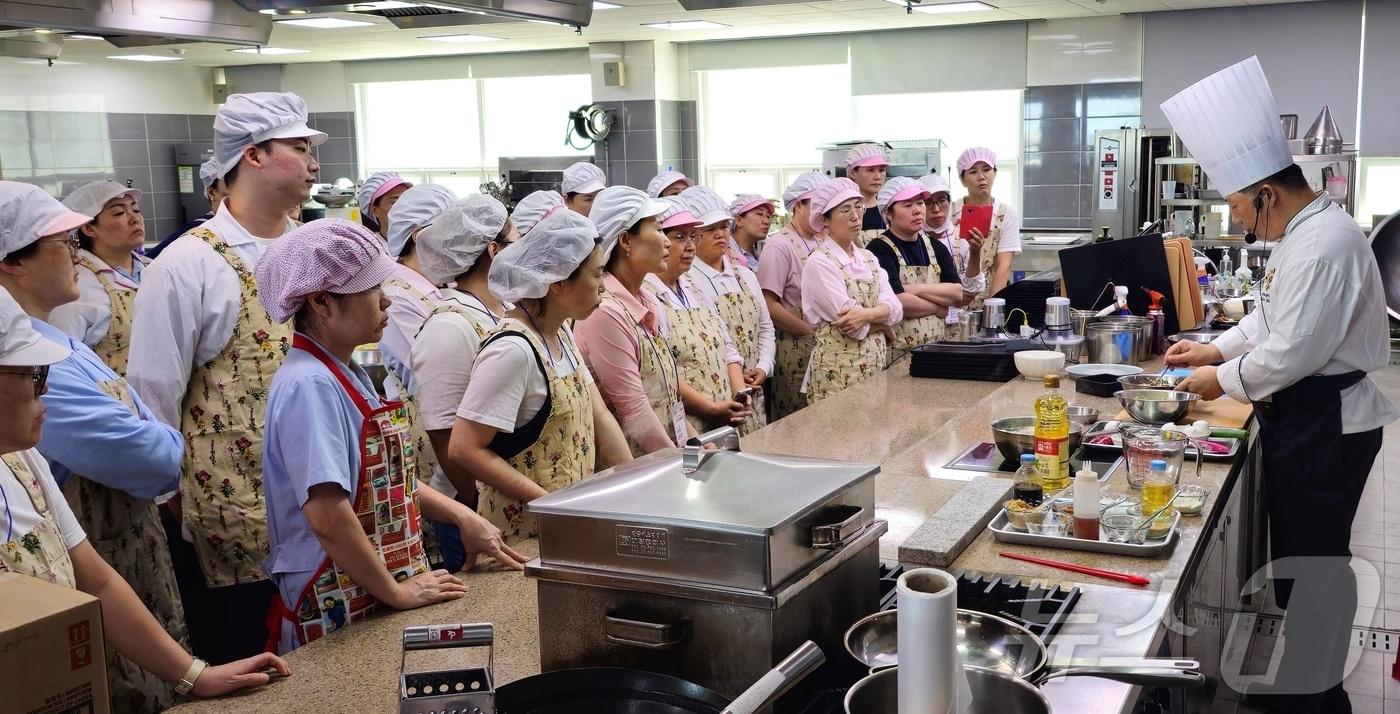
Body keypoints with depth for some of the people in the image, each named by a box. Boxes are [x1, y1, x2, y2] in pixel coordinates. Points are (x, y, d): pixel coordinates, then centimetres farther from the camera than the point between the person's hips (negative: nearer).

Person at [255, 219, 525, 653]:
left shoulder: (350, 375, 9)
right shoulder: (309, 386, -21)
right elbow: (327, 515, -28)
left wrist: (465, 518, 8)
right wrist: (396, 592, -19)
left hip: (377, 606, 9)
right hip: (335, 615, -9)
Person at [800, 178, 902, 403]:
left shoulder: (868, 258, 11)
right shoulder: (819, 263, -10)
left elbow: (895, 308, -1)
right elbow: (853, 327, -17)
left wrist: (867, 314, -19)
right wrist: (881, 320, -1)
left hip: (877, 365, 6)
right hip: (838, 373, -6)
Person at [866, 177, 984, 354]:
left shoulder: (936, 248, 16)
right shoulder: (879, 249, -5)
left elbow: (958, 294, 3)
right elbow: (897, 302, -15)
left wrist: (916, 289, -9)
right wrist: (939, 309, -2)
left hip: (937, 346, 5)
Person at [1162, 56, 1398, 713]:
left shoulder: (1324, 245, -24)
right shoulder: (1301, 233, 10)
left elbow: (1293, 352, -25)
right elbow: (1271, 318, 23)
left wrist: (1222, 380, -11)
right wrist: (1216, 347, 13)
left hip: (1327, 429, -10)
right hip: (1303, 420, 10)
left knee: (1314, 570, 1)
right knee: (1297, 562, 19)